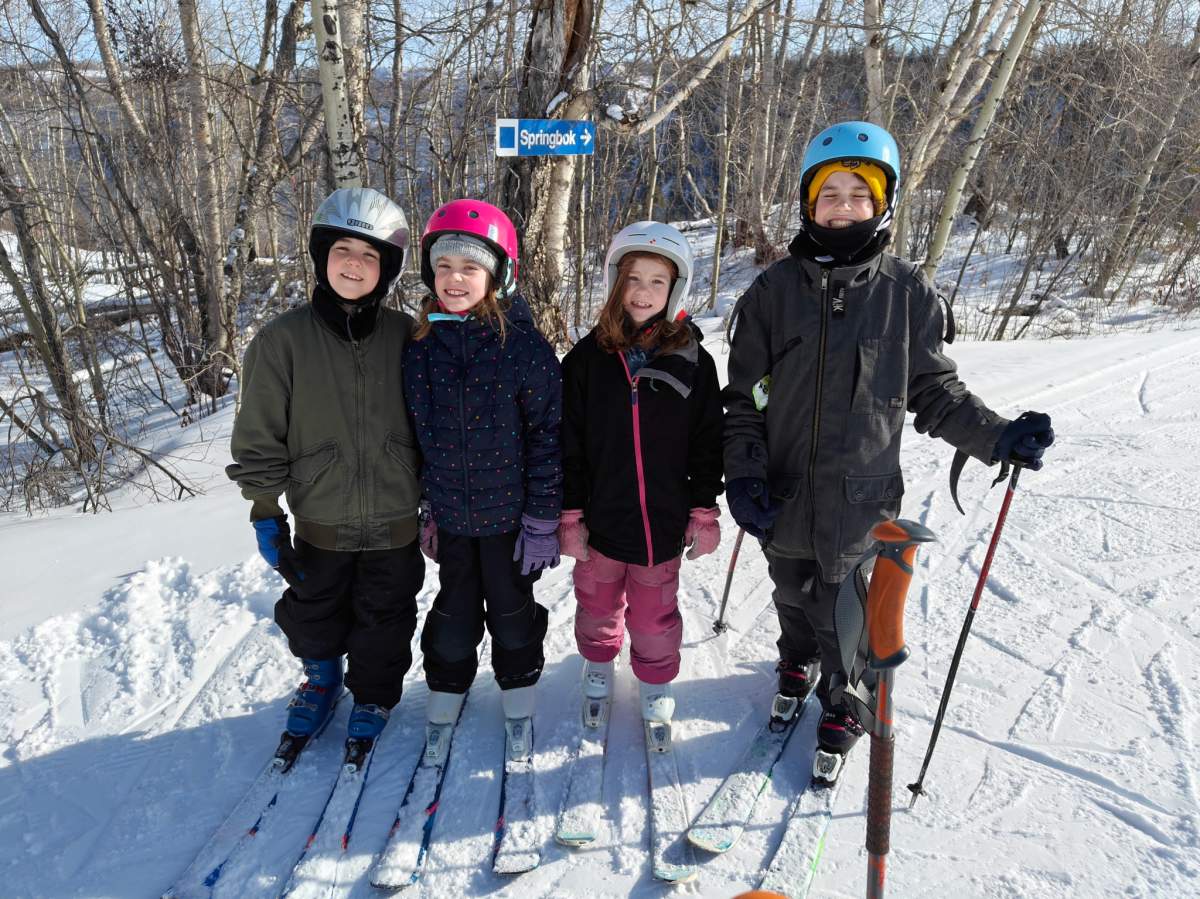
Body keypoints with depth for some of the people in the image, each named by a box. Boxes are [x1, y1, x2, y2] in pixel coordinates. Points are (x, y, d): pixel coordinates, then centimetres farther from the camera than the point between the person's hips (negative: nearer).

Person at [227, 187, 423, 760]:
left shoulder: (405, 338, -6)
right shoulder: (284, 340, -10)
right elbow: (260, 437, -4)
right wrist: (265, 513, -5)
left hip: (394, 520, 0)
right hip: (320, 520, 0)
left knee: (384, 619, 17)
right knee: (314, 615, 19)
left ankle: (373, 696, 42)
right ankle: (321, 676, 49)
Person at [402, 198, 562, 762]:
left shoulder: (524, 348, -16)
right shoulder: (420, 347, -3)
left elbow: (549, 435, -13)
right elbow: (417, 435, 6)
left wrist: (543, 521, -12)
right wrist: (423, 508, 9)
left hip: (509, 514, -3)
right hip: (450, 514, 3)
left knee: (512, 610, 16)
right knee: (454, 611, 18)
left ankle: (518, 697, 39)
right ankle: (446, 694, 40)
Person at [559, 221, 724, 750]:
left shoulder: (692, 361, -5)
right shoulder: (587, 358, -5)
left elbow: (707, 443, 0)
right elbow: (568, 445, -3)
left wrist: (704, 512, -1)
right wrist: (570, 514, -4)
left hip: (663, 521, -1)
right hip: (600, 518, 1)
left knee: (654, 614, 12)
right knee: (597, 604, 20)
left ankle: (656, 687, 36)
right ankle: (598, 668, 46)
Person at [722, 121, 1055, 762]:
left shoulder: (907, 293, -5)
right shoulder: (774, 290, -4)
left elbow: (935, 393, 3)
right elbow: (743, 399, -1)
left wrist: (1000, 438, -10)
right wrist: (743, 475, -10)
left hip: (861, 499, -1)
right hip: (784, 498, 2)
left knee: (844, 617, 10)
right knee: (793, 597, 23)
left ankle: (846, 702, 41)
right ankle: (798, 663, 55)